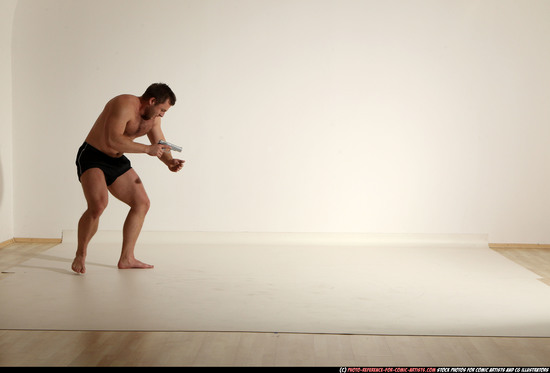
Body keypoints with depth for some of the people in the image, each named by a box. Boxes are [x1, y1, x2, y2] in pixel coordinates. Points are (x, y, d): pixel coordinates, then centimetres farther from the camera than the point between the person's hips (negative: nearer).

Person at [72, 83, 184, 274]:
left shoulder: (152, 117, 4)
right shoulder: (124, 106, -24)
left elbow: (161, 145, 13)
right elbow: (112, 140, -35)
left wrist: (169, 161, -9)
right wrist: (147, 149, -31)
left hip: (117, 162, 9)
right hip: (92, 158, -9)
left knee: (142, 203, 5)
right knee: (97, 206, -27)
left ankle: (126, 258, 11)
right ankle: (80, 254, -4)